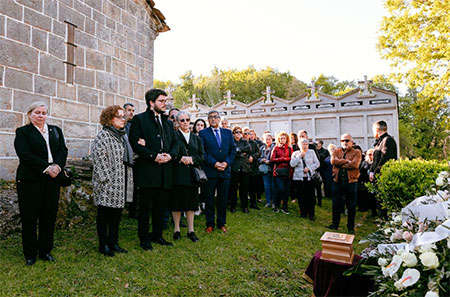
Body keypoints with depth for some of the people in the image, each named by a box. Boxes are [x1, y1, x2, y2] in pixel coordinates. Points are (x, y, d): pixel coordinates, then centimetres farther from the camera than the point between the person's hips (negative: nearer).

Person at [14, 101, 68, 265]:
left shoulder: (56, 130, 16)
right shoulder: (22, 132, 2)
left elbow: (63, 150, 6)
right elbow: (25, 155, -10)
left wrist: (57, 166, -12)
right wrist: (47, 168, -17)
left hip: (52, 179, 4)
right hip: (30, 180, -3)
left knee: (49, 216, 8)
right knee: (29, 217, 5)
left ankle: (45, 250, 21)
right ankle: (30, 254, 19)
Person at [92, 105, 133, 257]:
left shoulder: (123, 135, 15)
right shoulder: (103, 135, -10)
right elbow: (98, 158, -16)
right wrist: (106, 179, -18)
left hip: (121, 183, 8)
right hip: (107, 183, -8)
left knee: (117, 212, 13)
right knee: (104, 213, 4)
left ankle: (113, 242, 26)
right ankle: (103, 245, 16)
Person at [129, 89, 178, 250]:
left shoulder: (168, 122, 17)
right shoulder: (139, 119, -1)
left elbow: (175, 143, 16)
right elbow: (135, 143, -10)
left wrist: (170, 155, -5)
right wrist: (154, 156, -17)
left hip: (165, 171, 6)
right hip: (147, 170, -5)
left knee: (161, 205, 13)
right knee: (145, 206, 4)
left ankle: (157, 235, 28)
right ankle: (144, 238, 19)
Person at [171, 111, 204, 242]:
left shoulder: (196, 138, 15)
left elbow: (201, 157, 8)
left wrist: (191, 159, -10)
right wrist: (180, 159, -19)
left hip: (192, 174, 3)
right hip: (178, 174, -3)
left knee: (191, 203, 6)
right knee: (177, 202, 2)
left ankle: (191, 230, 15)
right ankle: (176, 230, 16)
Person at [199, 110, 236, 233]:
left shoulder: (228, 133, 12)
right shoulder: (203, 133, 2)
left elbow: (233, 149, 7)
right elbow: (202, 152, -7)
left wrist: (226, 162, -8)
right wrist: (214, 163, -15)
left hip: (225, 170, 3)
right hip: (210, 171, -3)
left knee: (223, 199, 10)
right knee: (209, 199, 6)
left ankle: (221, 223, 23)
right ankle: (210, 224, 19)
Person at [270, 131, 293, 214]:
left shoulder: (290, 149, 14)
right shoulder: (276, 148, 8)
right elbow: (272, 159, -2)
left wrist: (285, 159, -9)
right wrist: (283, 159, -6)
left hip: (288, 172, 3)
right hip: (278, 172, -3)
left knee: (287, 190, 2)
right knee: (280, 189, -11)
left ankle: (284, 208, 14)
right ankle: (276, 206, 8)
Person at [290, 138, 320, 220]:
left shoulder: (311, 152, 7)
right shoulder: (295, 153, 7)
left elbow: (317, 163, 4)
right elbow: (292, 164, -7)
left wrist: (309, 168, -9)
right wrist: (299, 156, -12)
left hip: (309, 177, 0)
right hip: (299, 178, 0)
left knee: (310, 196, -2)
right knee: (301, 196, 3)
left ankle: (311, 214, 10)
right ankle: (303, 213, 18)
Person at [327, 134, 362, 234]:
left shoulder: (356, 152, 2)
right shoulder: (337, 151, 11)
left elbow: (354, 164, -16)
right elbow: (333, 161, -9)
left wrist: (340, 164, -10)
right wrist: (346, 161, -13)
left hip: (351, 182, -2)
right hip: (337, 181, 3)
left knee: (351, 206, 6)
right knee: (336, 204, 11)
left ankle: (351, 226, 19)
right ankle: (335, 224, 24)